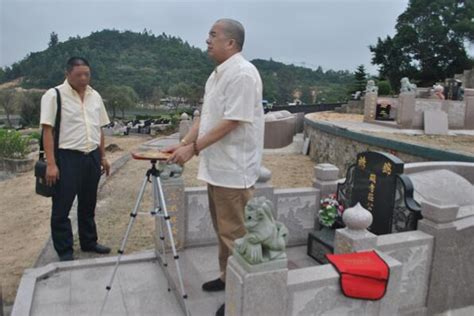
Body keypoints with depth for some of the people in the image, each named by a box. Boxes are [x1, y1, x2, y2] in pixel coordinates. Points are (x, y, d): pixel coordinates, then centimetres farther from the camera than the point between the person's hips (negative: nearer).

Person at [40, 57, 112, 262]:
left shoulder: (95, 96, 10)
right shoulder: (54, 95, -8)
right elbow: (47, 130, -12)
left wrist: (103, 156, 12)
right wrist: (51, 164, -17)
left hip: (92, 157, 6)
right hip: (67, 158, -5)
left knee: (88, 204, 16)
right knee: (62, 208, 4)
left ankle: (89, 242, 30)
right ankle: (64, 251, 16)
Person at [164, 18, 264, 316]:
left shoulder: (242, 74, -16)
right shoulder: (217, 74, 15)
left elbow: (231, 122, -21)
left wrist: (193, 149, -19)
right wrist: (184, 143, 6)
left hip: (233, 170, -10)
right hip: (217, 167, 10)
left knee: (234, 233, 1)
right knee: (223, 229, 19)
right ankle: (227, 277, 36)